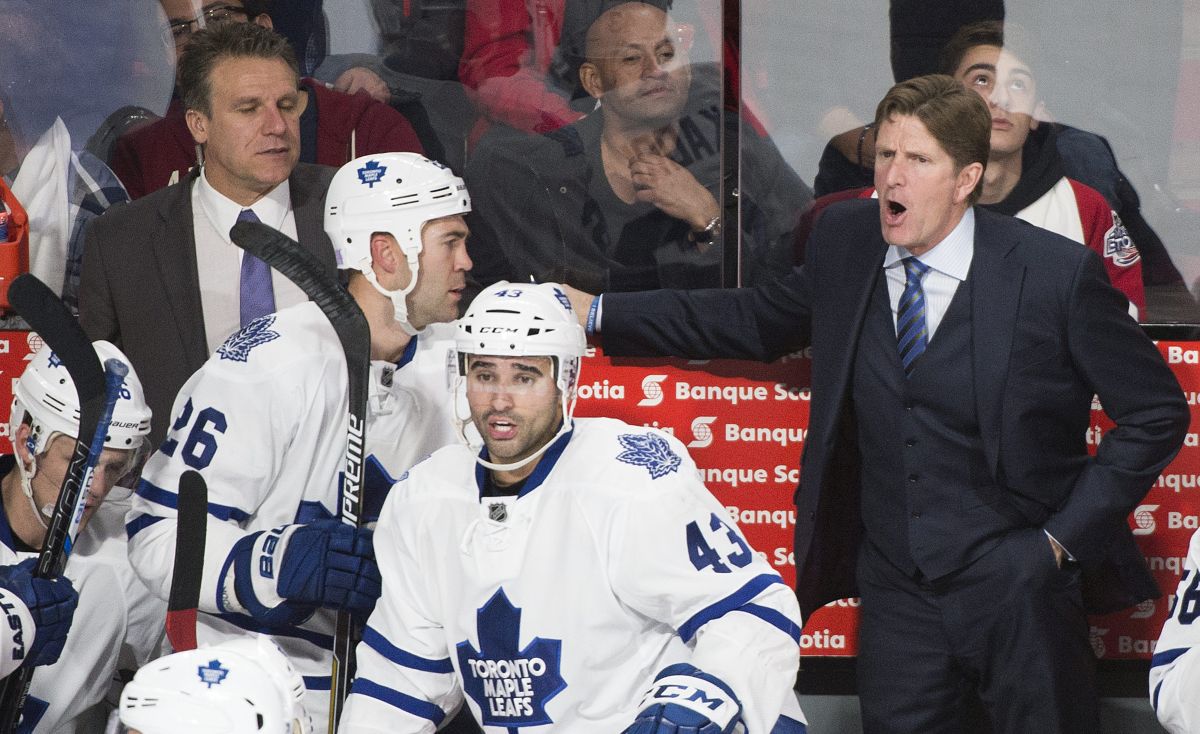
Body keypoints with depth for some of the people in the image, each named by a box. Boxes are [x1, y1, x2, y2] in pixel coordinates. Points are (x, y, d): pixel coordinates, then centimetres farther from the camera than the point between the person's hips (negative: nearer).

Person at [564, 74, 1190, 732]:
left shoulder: (1057, 273, -12)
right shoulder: (844, 242, 1)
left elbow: (1156, 412, -5)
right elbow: (757, 322, 17)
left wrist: (1065, 536, -11)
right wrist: (597, 312, 13)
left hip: (1019, 595, -4)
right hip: (896, 597, 4)